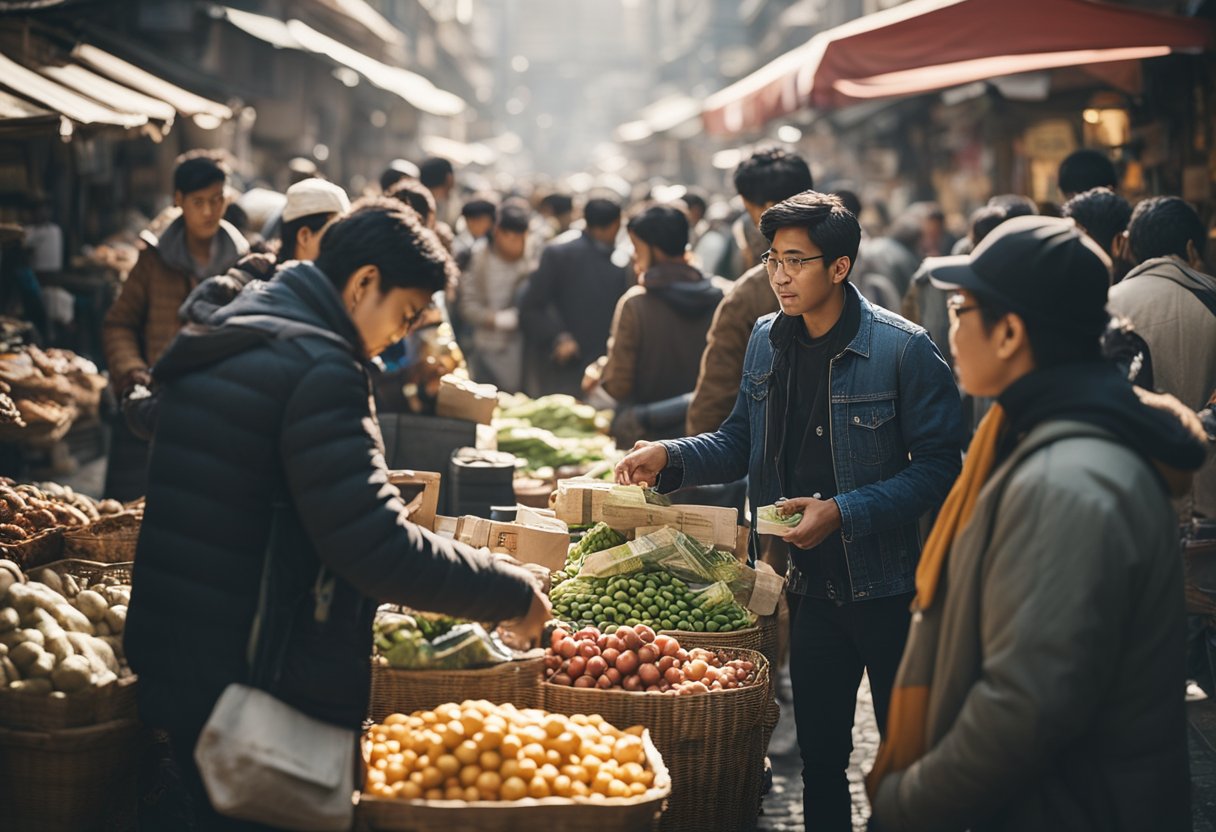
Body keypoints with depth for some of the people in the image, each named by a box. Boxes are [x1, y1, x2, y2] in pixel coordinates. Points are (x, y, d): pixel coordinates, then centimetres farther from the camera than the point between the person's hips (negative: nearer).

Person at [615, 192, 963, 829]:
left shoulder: (904, 349, -14)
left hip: (888, 584, -5)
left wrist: (845, 512, -21)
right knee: (819, 753, 14)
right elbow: (742, 441, 14)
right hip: (811, 585, 5)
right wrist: (669, 458, -2)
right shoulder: (767, 340, 5)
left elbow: (940, 465, -14)